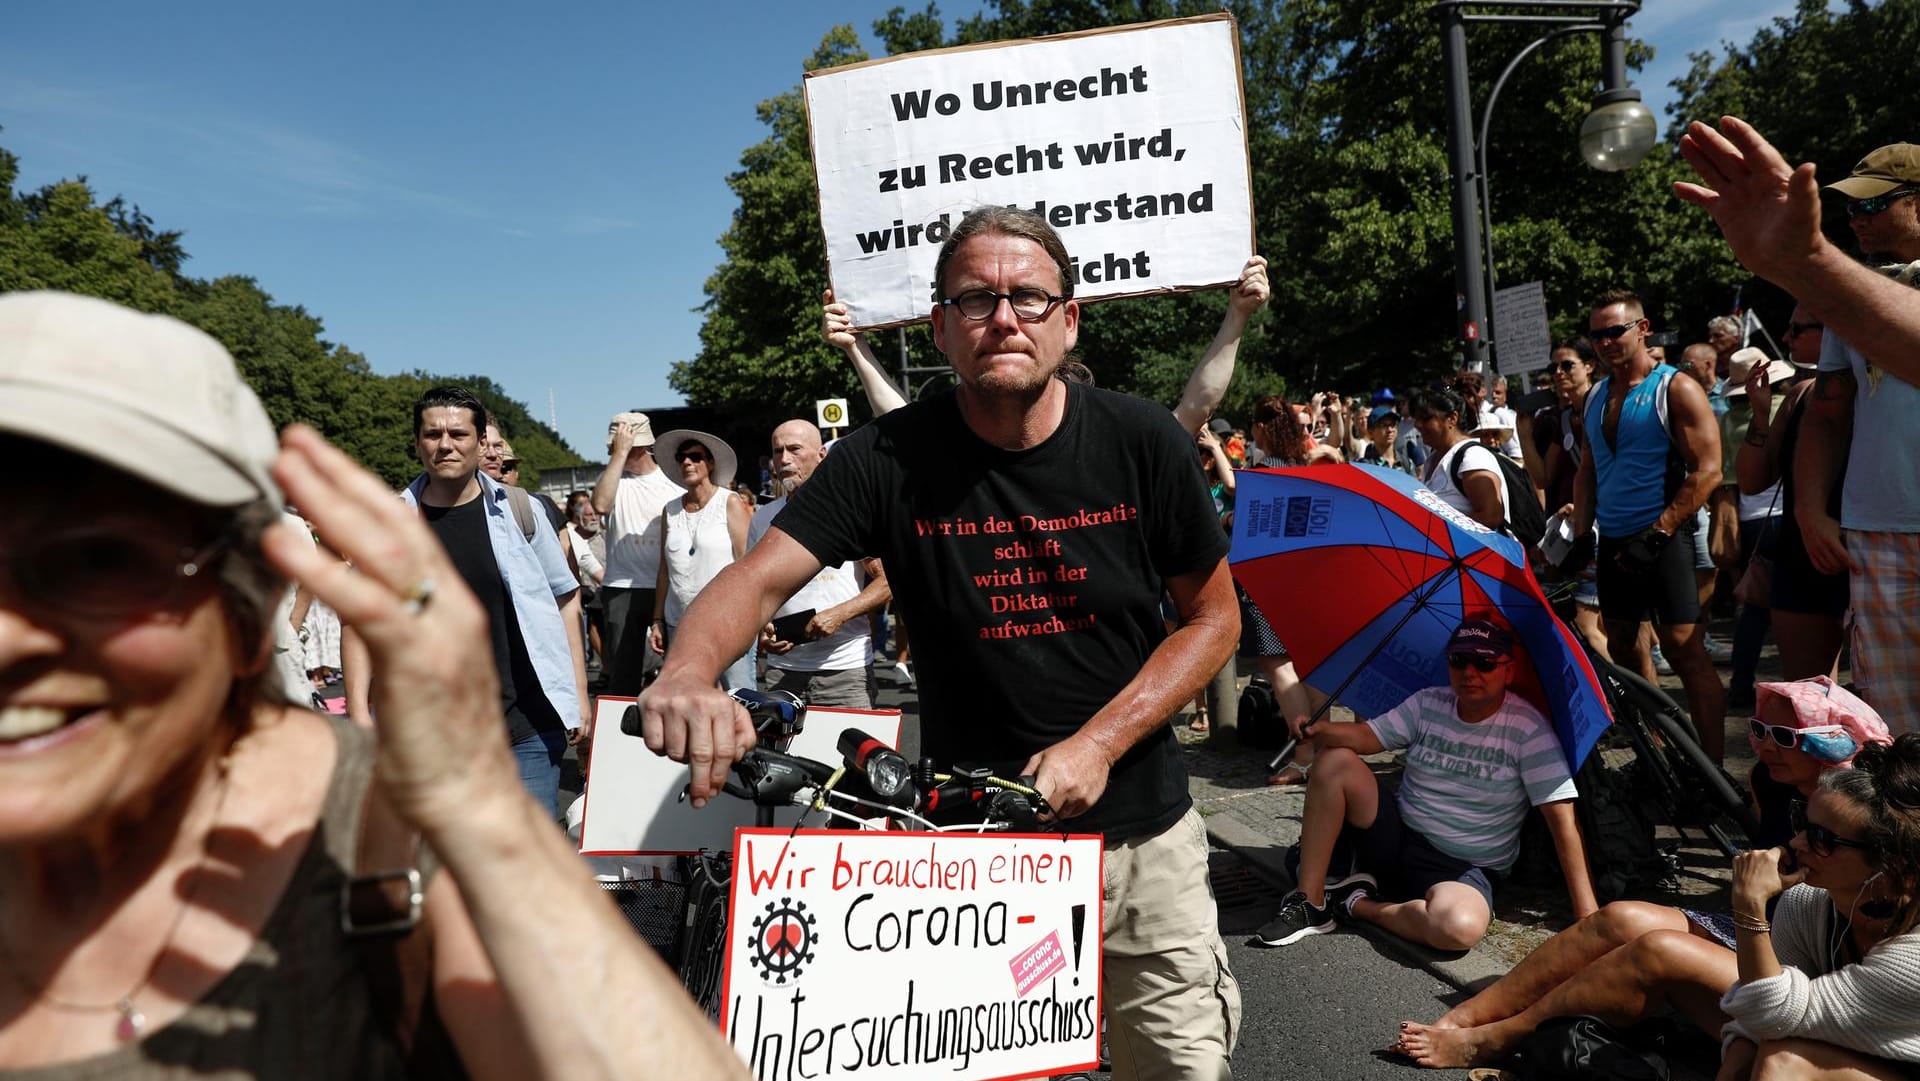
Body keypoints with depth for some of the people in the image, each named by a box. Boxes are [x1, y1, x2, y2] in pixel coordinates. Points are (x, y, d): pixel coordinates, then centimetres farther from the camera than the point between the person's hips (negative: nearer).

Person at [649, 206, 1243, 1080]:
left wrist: (1097, 745, -14)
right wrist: (689, 674, -41)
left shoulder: (1141, 441, -9)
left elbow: (1212, 616, -2)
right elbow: (757, 579, -18)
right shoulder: (887, 459, -11)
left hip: (1140, 834, 2)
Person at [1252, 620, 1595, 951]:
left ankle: (1359, 904, -8)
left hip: (1463, 867, -4)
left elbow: (1562, 816, -14)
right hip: (1397, 835, 4)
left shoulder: (1528, 728, -12)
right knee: (1334, 762, -17)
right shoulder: (1428, 703, 2)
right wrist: (1318, 731, -29)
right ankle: (1309, 904, -12)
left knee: (1460, 928, -39)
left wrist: (1587, 913, -18)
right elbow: (1367, 737, -5)